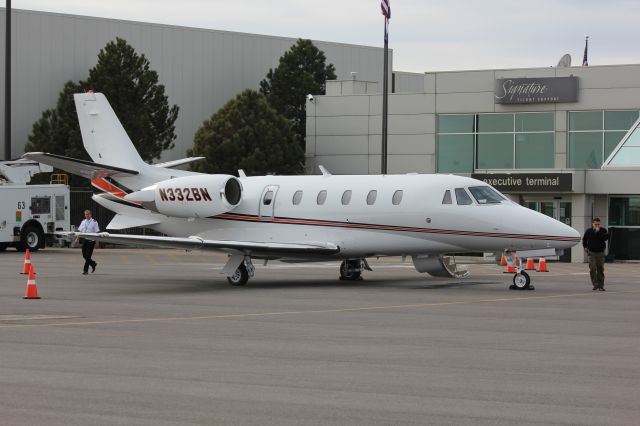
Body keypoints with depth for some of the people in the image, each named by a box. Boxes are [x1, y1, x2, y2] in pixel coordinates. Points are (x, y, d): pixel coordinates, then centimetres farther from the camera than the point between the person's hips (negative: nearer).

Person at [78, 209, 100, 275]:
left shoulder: (94, 222, -5)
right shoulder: (83, 222, 11)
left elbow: (97, 232, -6)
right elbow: (80, 231, 14)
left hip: (91, 240, -6)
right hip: (84, 240, 6)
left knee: (88, 256, -6)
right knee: (84, 255, 7)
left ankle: (85, 270, -2)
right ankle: (93, 264, 30)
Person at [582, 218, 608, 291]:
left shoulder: (603, 230, -2)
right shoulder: (588, 231, 1)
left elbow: (605, 238, -21)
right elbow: (584, 239, 19)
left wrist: (598, 232, -22)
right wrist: (585, 247, 11)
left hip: (600, 253, 0)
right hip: (591, 253, 0)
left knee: (600, 269, 4)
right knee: (592, 269, -12)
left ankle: (600, 285, 11)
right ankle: (595, 284, -4)